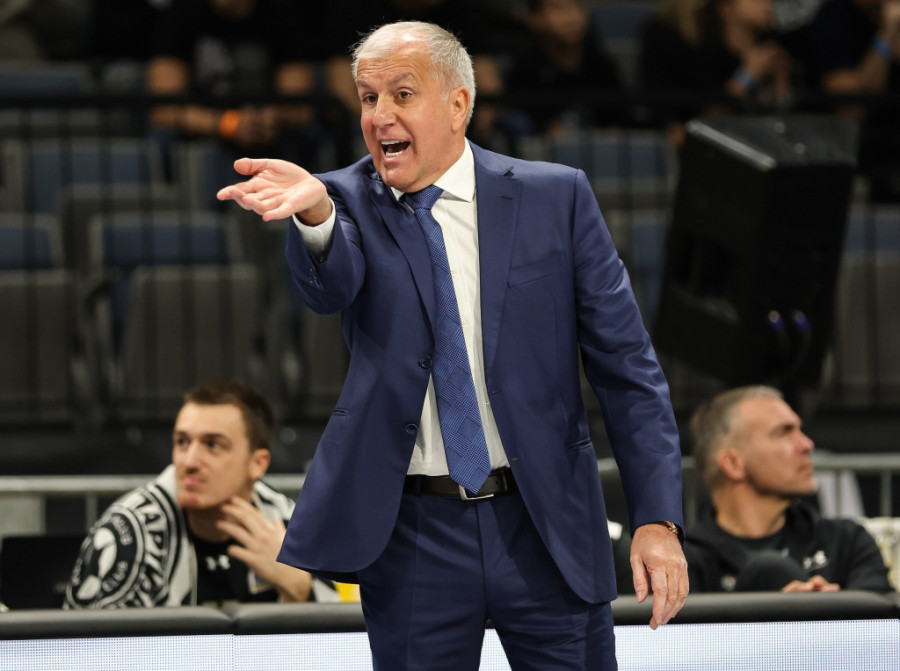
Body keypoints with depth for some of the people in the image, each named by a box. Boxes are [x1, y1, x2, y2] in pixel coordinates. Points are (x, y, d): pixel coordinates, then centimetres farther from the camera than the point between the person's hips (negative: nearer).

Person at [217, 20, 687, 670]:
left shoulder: (554, 196, 2)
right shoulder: (350, 201, 3)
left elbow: (627, 366, 1)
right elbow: (330, 284, -21)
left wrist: (658, 520, -8)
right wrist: (313, 212, -44)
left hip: (547, 528, 0)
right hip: (411, 537, 0)